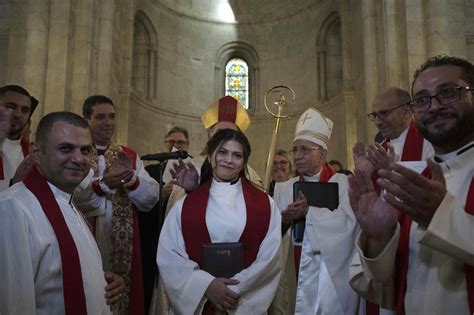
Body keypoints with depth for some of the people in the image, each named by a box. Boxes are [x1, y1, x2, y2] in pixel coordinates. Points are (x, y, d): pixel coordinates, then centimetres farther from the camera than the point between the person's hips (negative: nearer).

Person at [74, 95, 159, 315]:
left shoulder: (130, 156, 9)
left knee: (124, 297, 11)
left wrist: (131, 178, -18)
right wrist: (103, 184, -33)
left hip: (124, 249, 3)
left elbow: (151, 199, -1)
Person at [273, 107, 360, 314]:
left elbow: (347, 223, -16)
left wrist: (309, 210, -16)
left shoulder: (342, 183, -1)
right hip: (296, 277, 3)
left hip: (334, 277, -2)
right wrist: (284, 220, -17)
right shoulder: (283, 189, 8)